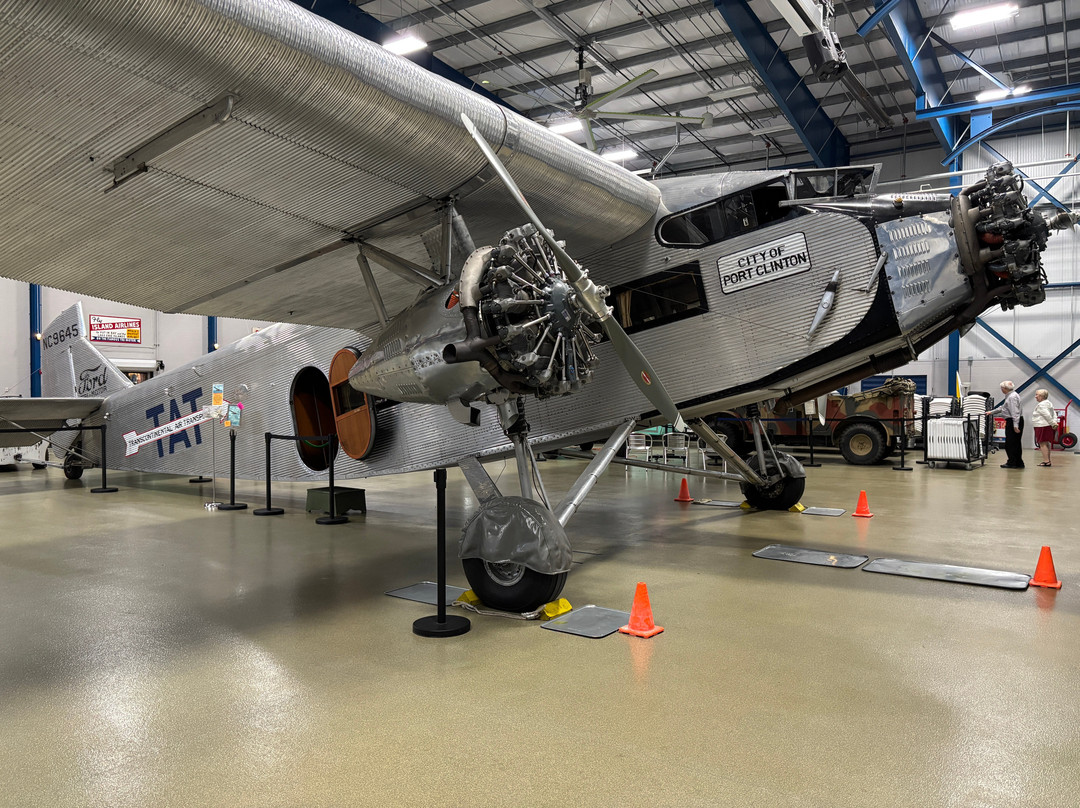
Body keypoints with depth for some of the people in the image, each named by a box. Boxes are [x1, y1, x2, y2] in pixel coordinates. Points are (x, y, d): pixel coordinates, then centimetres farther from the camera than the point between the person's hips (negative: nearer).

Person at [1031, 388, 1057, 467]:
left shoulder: (1041, 405, -15)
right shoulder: (1048, 403, 18)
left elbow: (1047, 416, -21)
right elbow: (1054, 414, 14)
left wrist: (1053, 424, -14)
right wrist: (1054, 422, 3)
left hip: (1043, 427, -11)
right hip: (1048, 427, 11)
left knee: (1043, 444, -9)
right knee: (1046, 444, 15)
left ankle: (1046, 461, -12)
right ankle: (1048, 461, 19)